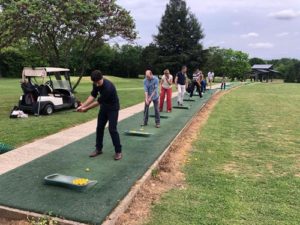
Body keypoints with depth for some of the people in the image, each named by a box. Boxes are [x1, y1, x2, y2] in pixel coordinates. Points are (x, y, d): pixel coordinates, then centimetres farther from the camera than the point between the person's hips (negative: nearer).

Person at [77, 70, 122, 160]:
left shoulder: (108, 87, -34)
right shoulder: (96, 84, -11)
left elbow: (98, 101, -26)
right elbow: (93, 96, -4)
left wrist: (86, 109, -16)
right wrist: (82, 105, -16)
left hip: (113, 108, -7)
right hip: (104, 107, 7)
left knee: (112, 129, -11)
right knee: (99, 128, 8)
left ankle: (118, 151, 0)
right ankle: (98, 149, 20)